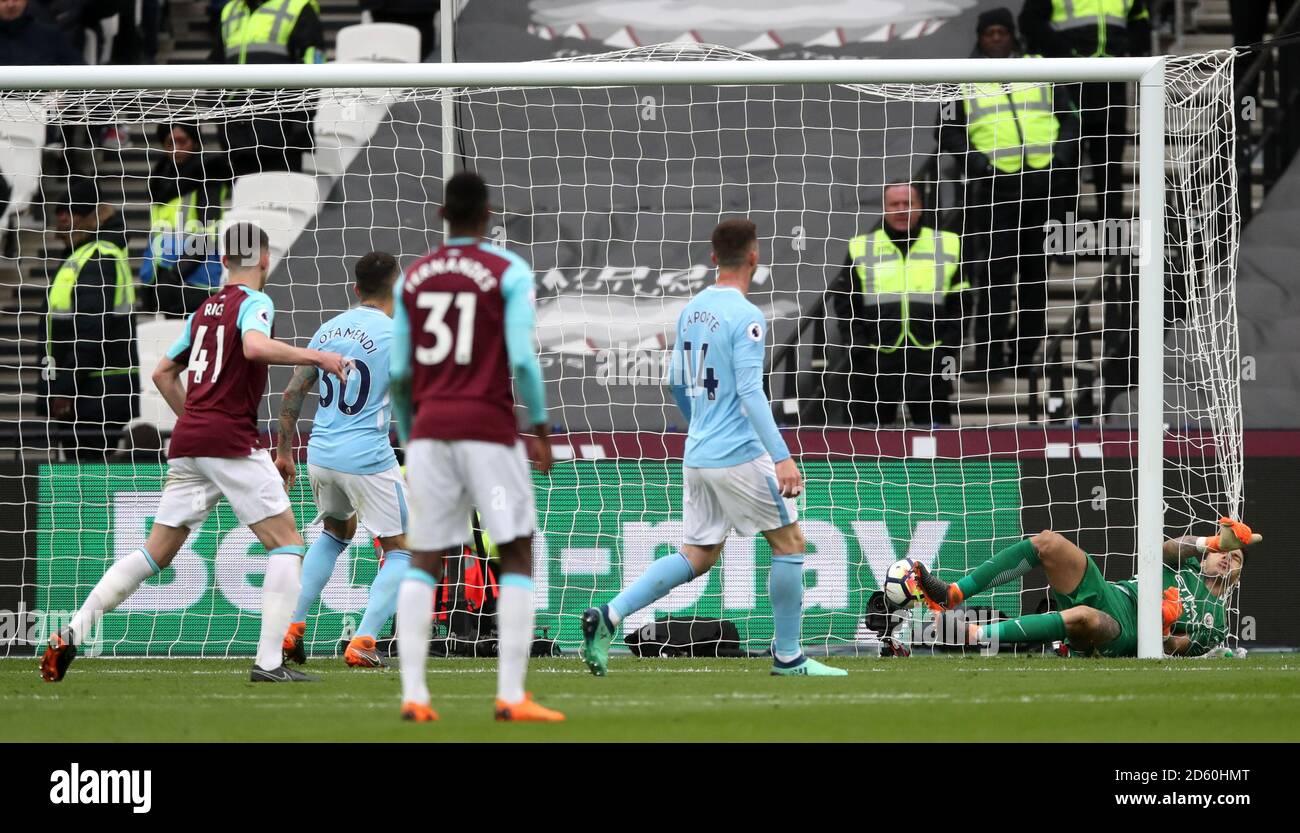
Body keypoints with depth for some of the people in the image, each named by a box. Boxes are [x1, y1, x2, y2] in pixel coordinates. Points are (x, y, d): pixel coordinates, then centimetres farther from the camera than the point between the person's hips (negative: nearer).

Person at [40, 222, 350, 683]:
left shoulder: (205, 310, 20)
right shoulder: (254, 302, -3)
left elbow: (163, 373, 26)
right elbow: (254, 346, -25)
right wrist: (315, 357, -19)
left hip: (187, 443, 7)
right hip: (232, 442, -7)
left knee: (156, 552, 10)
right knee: (286, 543, 0)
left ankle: (72, 633, 0)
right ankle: (269, 661, -10)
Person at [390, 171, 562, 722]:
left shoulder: (412, 278, 9)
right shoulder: (509, 274, -3)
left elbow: (398, 373, 10)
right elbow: (522, 359, -11)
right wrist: (539, 426, -1)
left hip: (428, 430, 4)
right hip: (489, 429, -4)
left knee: (424, 562, 9)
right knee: (517, 555, 2)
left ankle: (412, 694, -1)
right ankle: (510, 694, -8)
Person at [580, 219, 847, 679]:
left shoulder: (691, 310, 10)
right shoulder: (745, 317, -14)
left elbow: (678, 382, 20)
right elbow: (750, 392, -22)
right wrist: (782, 457, -25)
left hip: (698, 453, 8)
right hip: (739, 455, -8)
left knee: (696, 557, 11)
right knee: (789, 543, 6)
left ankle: (609, 616, -5)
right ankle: (788, 657, 9)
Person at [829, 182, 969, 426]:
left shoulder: (946, 246, 8)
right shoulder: (861, 249, 6)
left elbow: (958, 303, 9)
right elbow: (844, 301, 6)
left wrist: (948, 346, -2)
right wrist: (858, 346, -5)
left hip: (929, 359, 0)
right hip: (876, 359, 0)